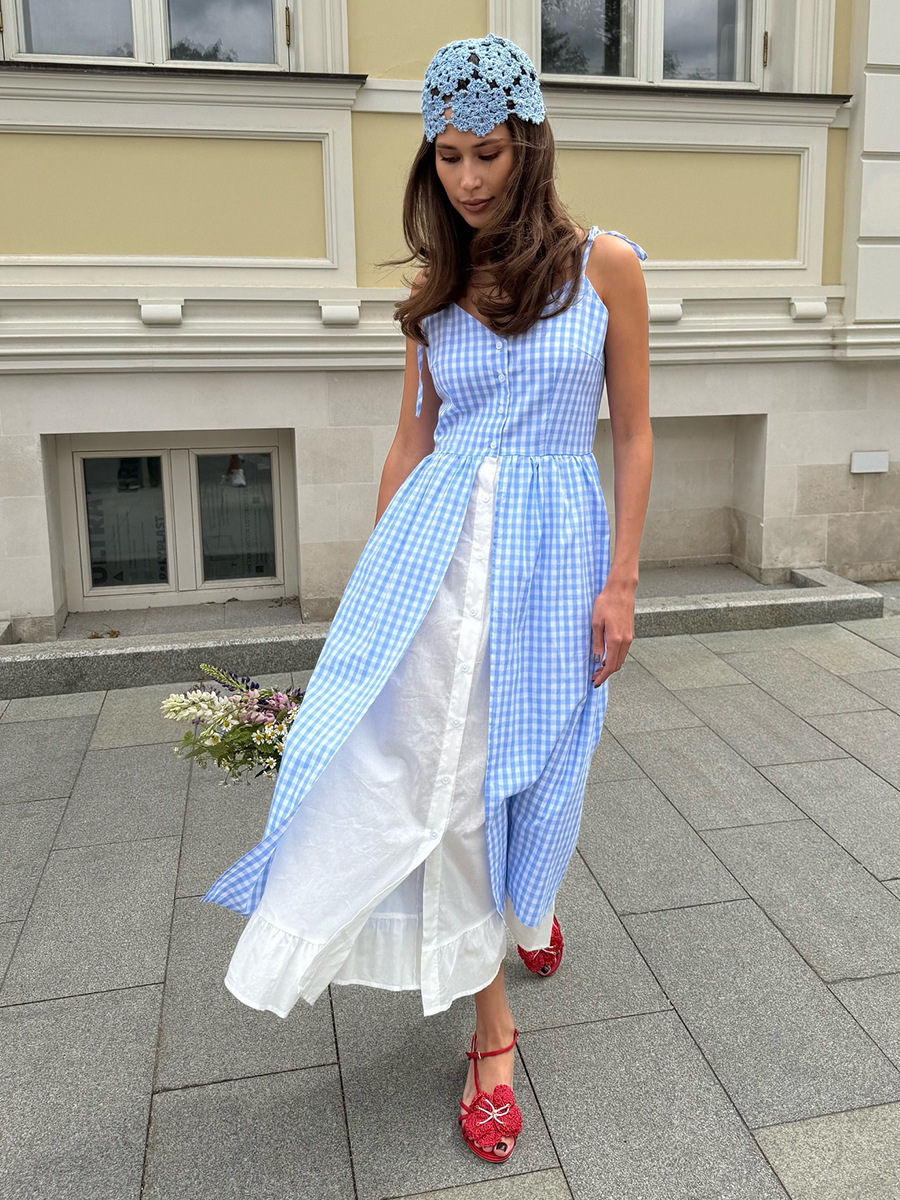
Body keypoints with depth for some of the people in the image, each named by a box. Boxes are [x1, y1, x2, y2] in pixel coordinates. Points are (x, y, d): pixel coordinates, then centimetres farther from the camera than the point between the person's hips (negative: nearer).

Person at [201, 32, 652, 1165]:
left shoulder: (604, 265, 1)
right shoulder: (435, 293, 9)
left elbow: (632, 432, 2)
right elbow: (412, 441, 13)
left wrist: (620, 582, -4)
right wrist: (376, 574, 11)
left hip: (557, 542, -1)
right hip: (438, 541, 2)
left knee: (532, 759, 10)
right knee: (439, 765, -4)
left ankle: (531, 893, 46)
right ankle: (491, 1024, 12)